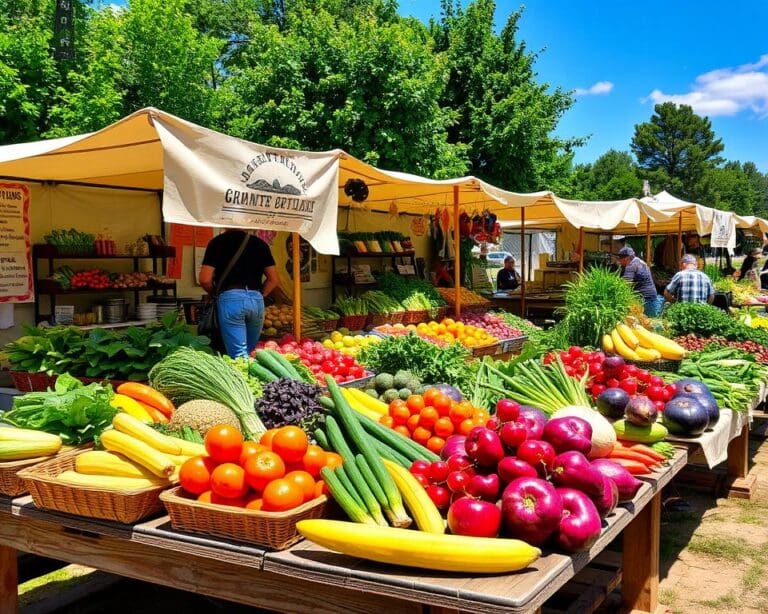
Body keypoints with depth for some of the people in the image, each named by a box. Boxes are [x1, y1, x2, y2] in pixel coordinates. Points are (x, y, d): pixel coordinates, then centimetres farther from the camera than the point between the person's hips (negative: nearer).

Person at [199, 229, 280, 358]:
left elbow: (204, 279, -1)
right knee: (251, 353, 15)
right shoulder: (259, 243, 14)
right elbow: (274, 279, 12)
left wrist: (215, 292, 18)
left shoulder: (217, 242, 4)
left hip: (230, 298, -3)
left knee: (239, 356, -4)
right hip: (257, 300, 4)